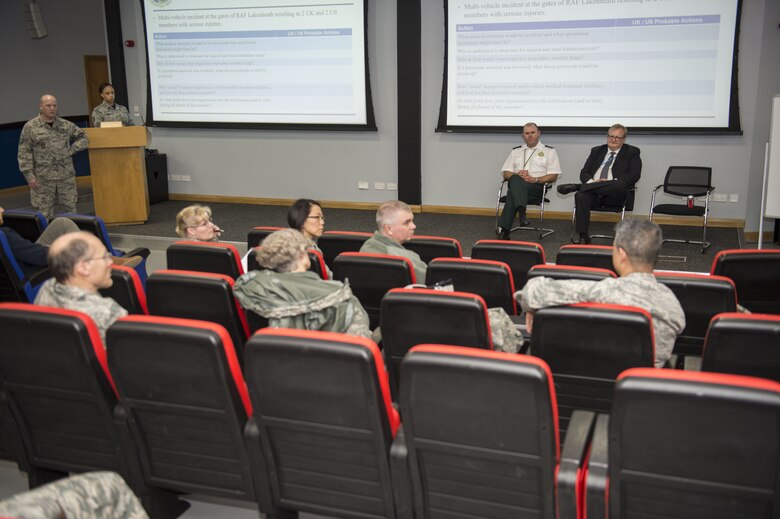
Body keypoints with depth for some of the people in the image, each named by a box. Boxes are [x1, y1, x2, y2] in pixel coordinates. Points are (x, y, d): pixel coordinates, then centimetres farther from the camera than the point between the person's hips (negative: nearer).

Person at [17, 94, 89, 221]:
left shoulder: (66, 125, 7)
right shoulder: (30, 127, -2)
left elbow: (82, 137, 16)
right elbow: (24, 154, -3)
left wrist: (71, 150, 0)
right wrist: (29, 176, -10)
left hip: (66, 176, 3)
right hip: (43, 178, -3)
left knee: (70, 208, 10)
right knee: (45, 214, 2)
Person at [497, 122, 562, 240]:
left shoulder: (549, 151, 16)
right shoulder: (516, 151, 25)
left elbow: (553, 176, 6)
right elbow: (506, 173, 18)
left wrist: (535, 179, -10)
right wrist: (517, 175, -5)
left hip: (537, 187, -2)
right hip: (516, 184, 3)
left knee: (512, 194, -34)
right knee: (515, 179, -37)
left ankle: (505, 231, -40)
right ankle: (522, 212, -51)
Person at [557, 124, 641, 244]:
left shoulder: (632, 152, 13)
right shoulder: (597, 151, 23)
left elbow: (634, 175, -1)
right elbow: (584, 173, 15)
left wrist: (612, 182, -16)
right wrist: (591, 182, -9)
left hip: (614, 195, -2)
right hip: (593, 191, 2)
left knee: (620, 184, -37)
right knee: (581, 196, -32)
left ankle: (576, 186, -32)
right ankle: (583, 237, -32)